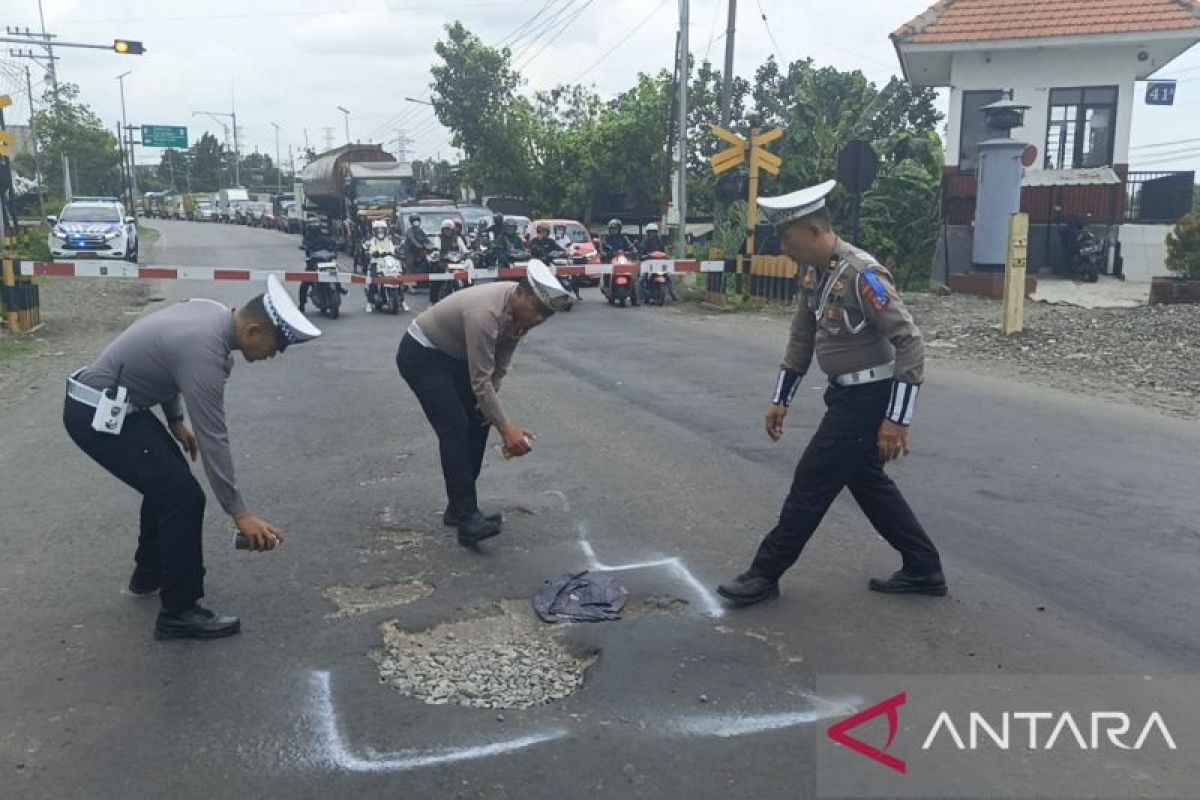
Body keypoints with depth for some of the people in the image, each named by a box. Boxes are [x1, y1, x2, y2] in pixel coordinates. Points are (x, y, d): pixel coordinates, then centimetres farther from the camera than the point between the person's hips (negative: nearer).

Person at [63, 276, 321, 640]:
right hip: (97, 415, -10)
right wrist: (239, 513, -22)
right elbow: (212, 440, -26)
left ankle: (150, 573, 38)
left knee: (168, 479, 22)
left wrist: (175, 421, 24)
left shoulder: (213, 313, 0)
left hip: (110, 400, 10)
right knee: (183, 496, -11)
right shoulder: (204, 352, -28)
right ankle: (179, 612, 1)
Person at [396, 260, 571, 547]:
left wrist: (491, 402, -9)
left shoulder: (522, 308, -12)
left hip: (455, 355, 9)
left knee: (479, 421, 4)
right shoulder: (485, 313, -37)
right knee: (455, 428, -18)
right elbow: (480, 380, -35)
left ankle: (458, 507, 14)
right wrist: (506, 428, -35)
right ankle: (466, 518, -16)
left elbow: (500, 364, 0)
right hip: (421, 355, -9)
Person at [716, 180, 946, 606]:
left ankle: (765, 573, 12)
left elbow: (910, 343, -24)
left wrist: (896, 418, -25)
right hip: (846, 394, 9)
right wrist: (781, 399, 16)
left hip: (870, 397, -9)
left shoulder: (862, 274, -23)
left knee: (813, 481, -2)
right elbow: (801, 338, 14)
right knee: (866, 480, 17)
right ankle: (924, 569, 29)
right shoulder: (813, 273, 4)